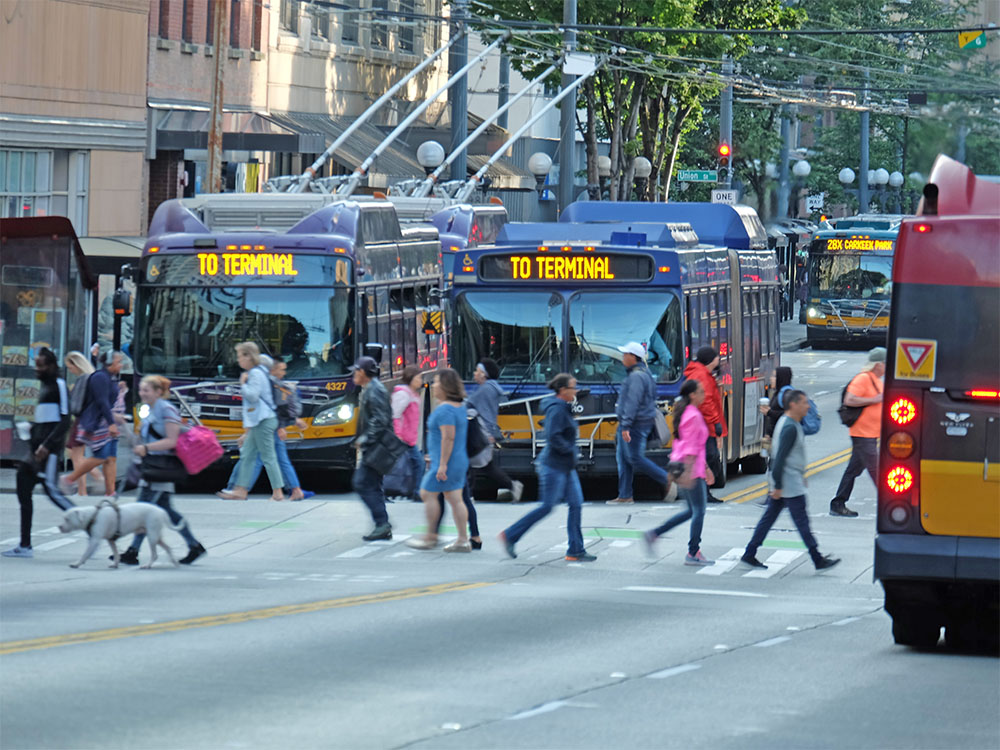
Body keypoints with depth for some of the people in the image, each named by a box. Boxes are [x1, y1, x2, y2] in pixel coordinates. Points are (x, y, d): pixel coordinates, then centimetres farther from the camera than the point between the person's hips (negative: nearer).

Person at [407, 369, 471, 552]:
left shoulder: (445, 410, -19)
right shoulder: (459, 406, 12)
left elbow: (448, 437, -25)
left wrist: (443, 464, -25)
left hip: (446, 462, -10)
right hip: (460, 460, 10)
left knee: (428, 494, 1)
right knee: (455, 499, 9)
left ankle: (430, 537, 6)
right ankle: (463, 540, 7)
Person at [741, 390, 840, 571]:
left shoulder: (788, 423, 13)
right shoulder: (790, 428, -19)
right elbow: (780, 458, -22)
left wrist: (800, 475, 29)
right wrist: (778, 486, -22)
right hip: (790, 485, -10)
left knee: (769, 518, 11)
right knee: (802, 521, -4)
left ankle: (749, 554, 14)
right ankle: (818, 560, 1)